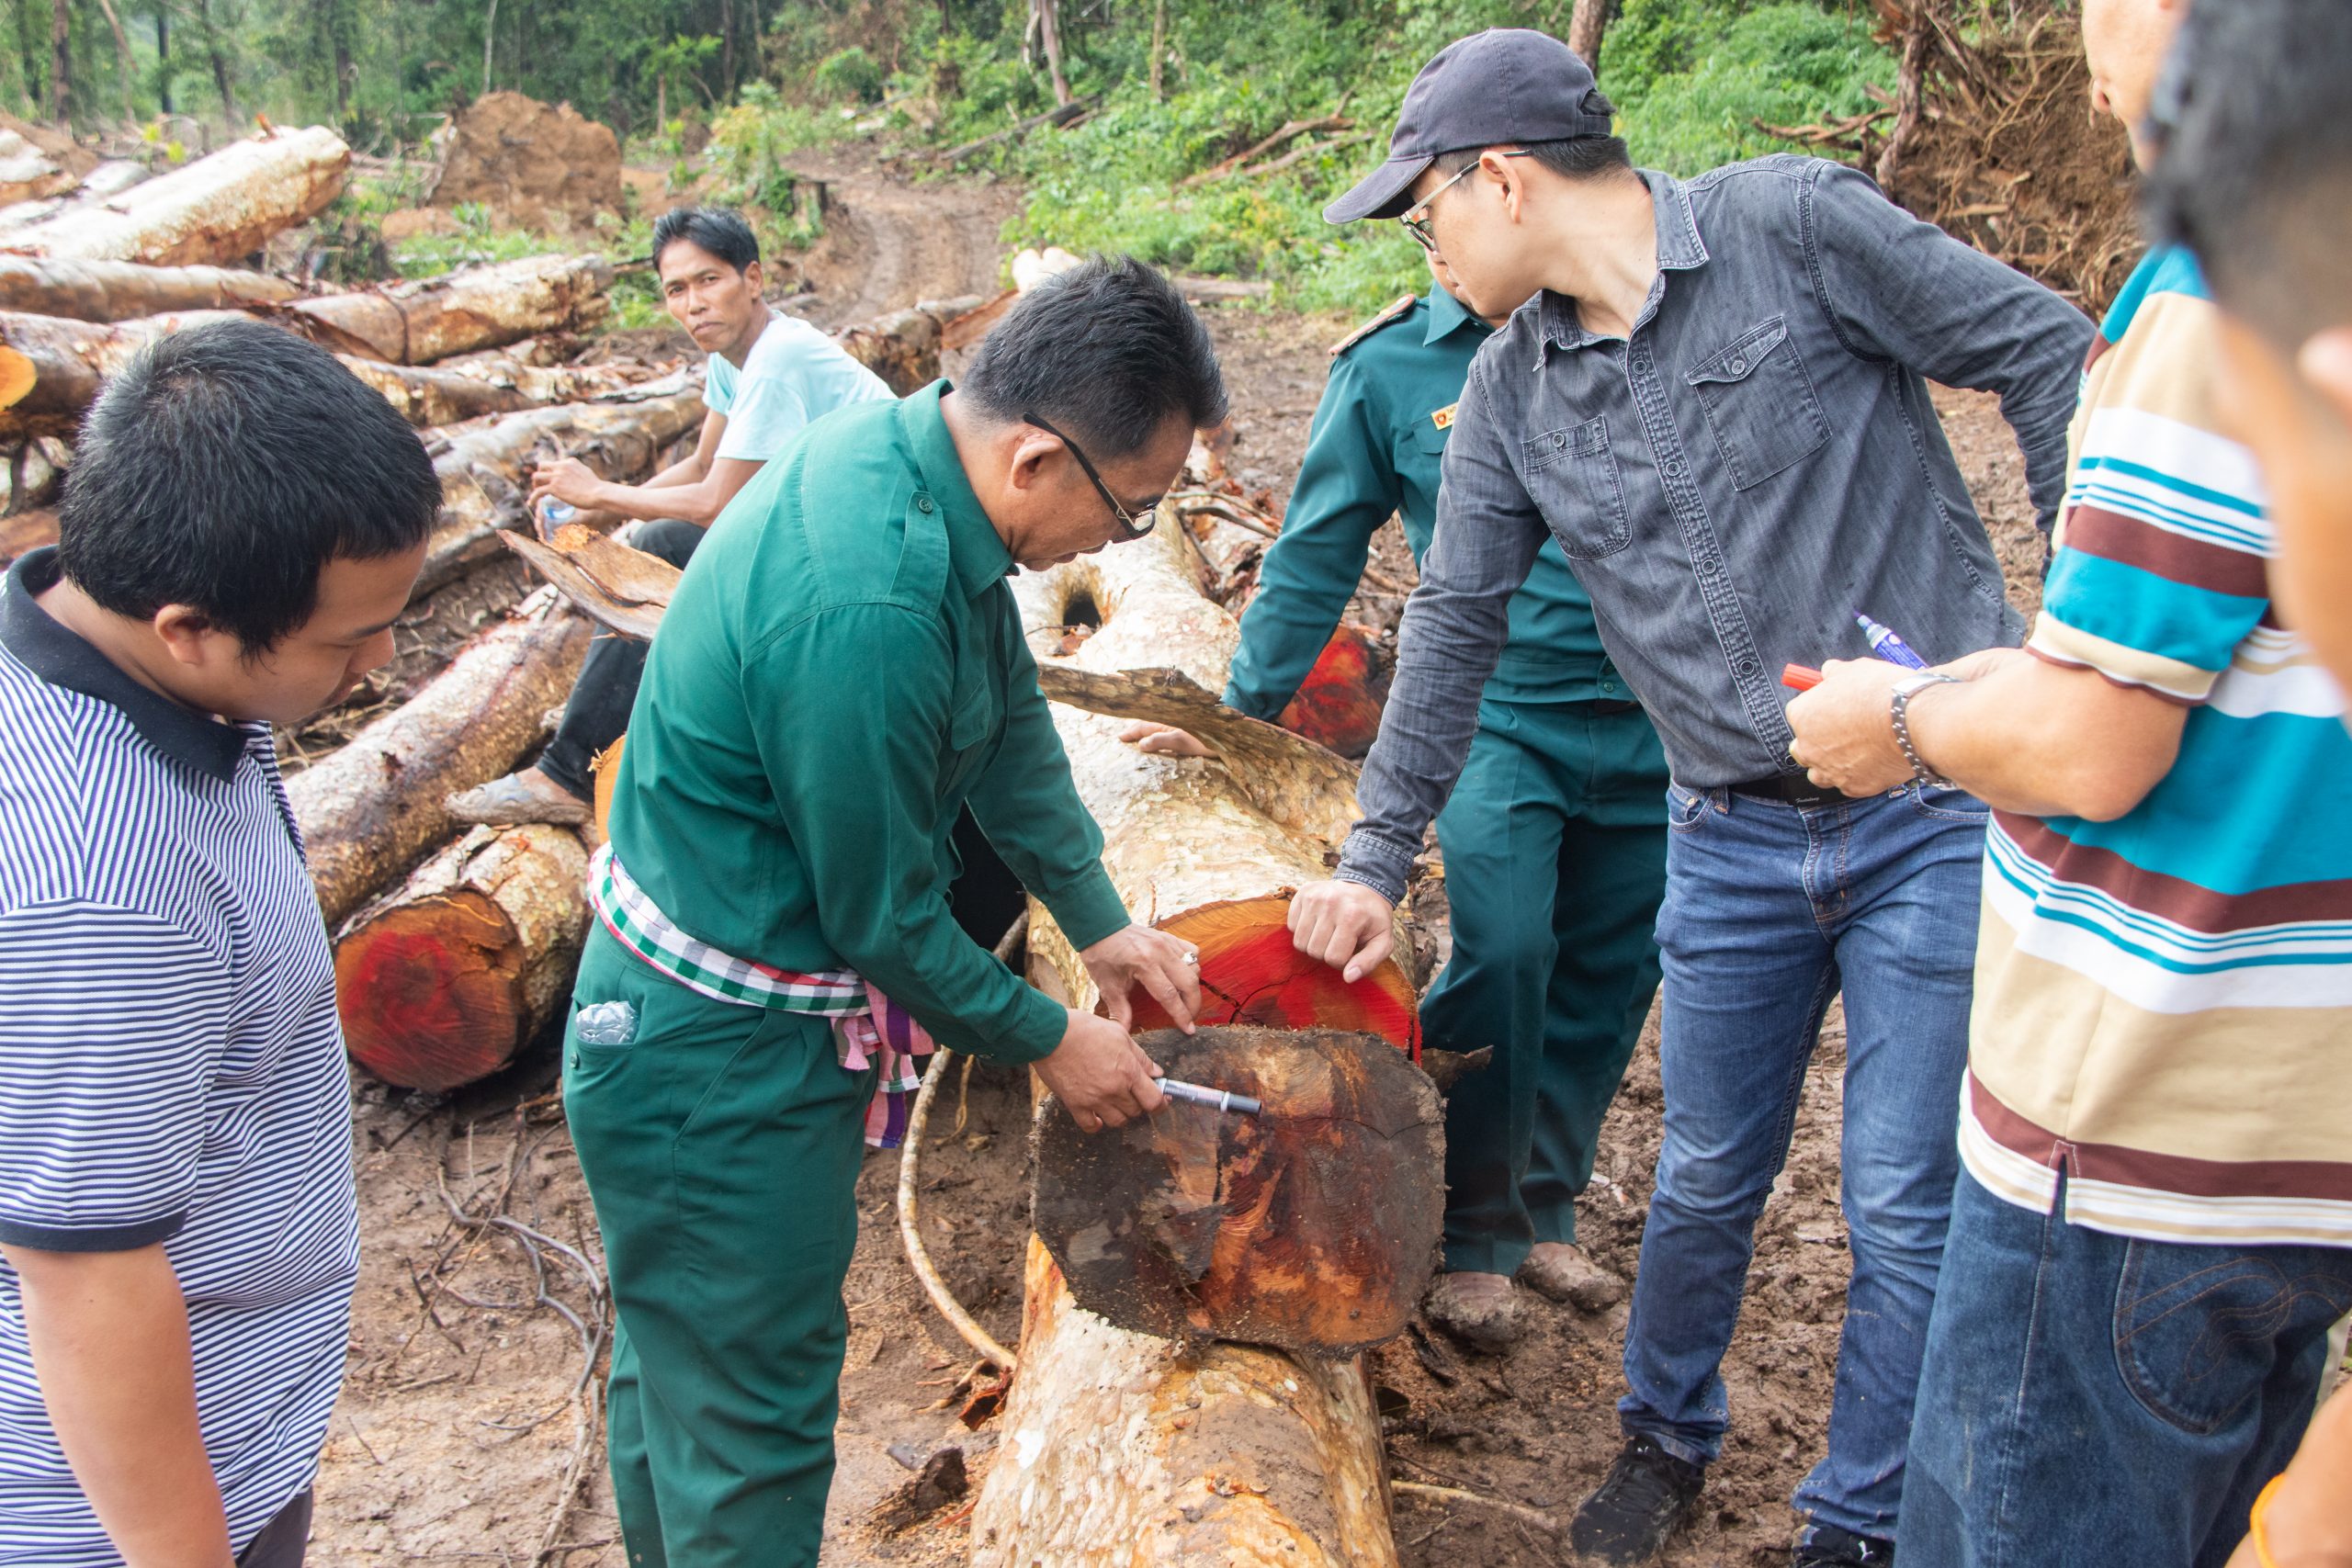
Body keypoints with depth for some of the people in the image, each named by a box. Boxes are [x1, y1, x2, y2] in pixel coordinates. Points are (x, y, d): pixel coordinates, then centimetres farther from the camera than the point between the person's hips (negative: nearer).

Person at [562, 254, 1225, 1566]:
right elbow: (884, 918, -22)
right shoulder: (863, 609, -34)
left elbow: (1012, 717, 9)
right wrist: (1052, 1042, -6)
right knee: (750, 1427, 8)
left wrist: (1104, 925, 15)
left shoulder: (920, 464, -4)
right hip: (721, 1079, -10)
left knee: (680, 1375, 26)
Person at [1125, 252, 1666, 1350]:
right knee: (1502, 951, -16)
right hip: (1500, 714, -3)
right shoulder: (1387, 366, 2)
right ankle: (1475, 1236, 2)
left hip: (1648, 717, 3)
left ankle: (1546, 1208, 28)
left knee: (1609, 970, 9)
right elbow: (1317, 556, 7)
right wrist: (1240, 706, 7)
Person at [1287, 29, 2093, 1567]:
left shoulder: (1795, 225, -10)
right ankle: (1668, 1436, 41)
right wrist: (1378, 857, 12)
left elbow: (2049, 359, -6)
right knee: (1709, 1178, 15)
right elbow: (1455, 624, 12)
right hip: (1736, 843, 4)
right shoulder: (1511, 392, 6)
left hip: (1944, 814, -4)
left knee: (1905, 1210, 3)